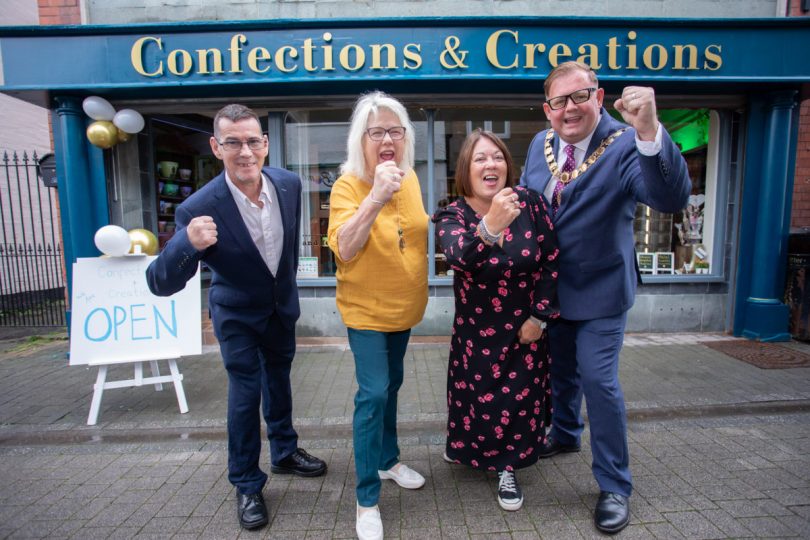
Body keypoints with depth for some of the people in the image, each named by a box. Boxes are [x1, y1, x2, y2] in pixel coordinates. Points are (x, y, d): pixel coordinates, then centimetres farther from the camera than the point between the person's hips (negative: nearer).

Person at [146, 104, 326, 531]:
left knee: (278, 380, 21)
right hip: (237, 315, -4)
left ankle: (284, 452, 44)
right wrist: (188, 244, -50)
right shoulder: (198, 208, -31)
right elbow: (161, 284, -30)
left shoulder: (289, 184, -18)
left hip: (282, 305, 5)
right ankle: (247, 484, 27)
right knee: (245, 393, 2)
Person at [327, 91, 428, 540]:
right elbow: (344, 249, -31)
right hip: (366, 309, -6)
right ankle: (367, 500, 12)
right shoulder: (347, 185, -18)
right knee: (373, 394, -7)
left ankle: (389, 460, 41)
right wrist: (375, 197, -40)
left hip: (404, 306, 6)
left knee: (391, 385, 20)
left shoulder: (410, 179, 0)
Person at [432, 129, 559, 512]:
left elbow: (552, 260, -7)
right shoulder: (453, 215, -15)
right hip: (477, 331, -1)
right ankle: (465, 444, 46)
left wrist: (539, 316, -9)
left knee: (521, 397, 9)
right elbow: (458, 256, -38)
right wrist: (489, 228, -57)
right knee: (477, 396, 14)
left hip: (526, 327, 1)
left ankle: (508, 468, 32)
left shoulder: (529, 201, -11)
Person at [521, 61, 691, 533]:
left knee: (599, 381, -4)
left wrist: (650, 132, -49)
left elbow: (673, 199, -36)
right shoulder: (541, 144, -1)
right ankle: (565, 434, 48)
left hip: (600, 291, -5)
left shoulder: (626, 146, -19)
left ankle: (615, 487, 19)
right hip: (550, 288, 6)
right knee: (561, 371, 21)